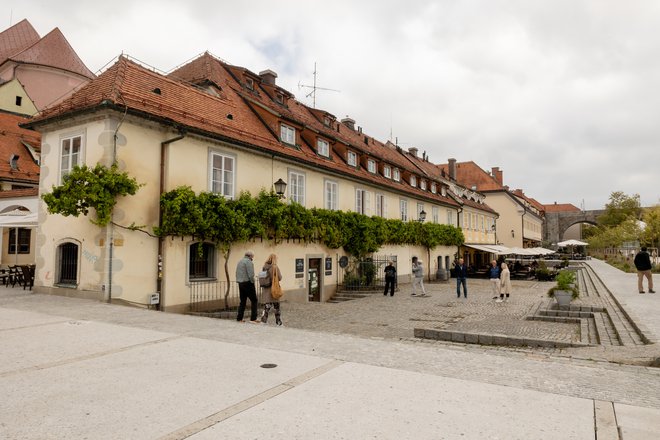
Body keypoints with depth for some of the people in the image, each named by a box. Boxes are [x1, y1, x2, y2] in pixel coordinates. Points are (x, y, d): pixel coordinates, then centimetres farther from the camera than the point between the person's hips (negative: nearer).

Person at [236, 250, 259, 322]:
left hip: (240, 284, 9)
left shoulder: (240, 262, 17)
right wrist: (252, 282, -7)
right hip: (248, 283, -9)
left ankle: (239, 318, 13)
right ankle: (253, 318, -6)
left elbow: (237, 274, 16)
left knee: (242, 301, 14)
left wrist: (239, 282, 14)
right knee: (254, 301, -3)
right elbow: (251, 274, -19)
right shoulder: (248, 262, -11)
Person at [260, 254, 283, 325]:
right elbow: (280, 278, -10)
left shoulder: (264, 267, 0)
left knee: (266, 306, 8)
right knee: (277, 306, 11)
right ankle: (278, 322, 20)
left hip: (265, 289, 4)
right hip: (274, 289, -4)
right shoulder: (275, 267, -15)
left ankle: (263, 321, -2)